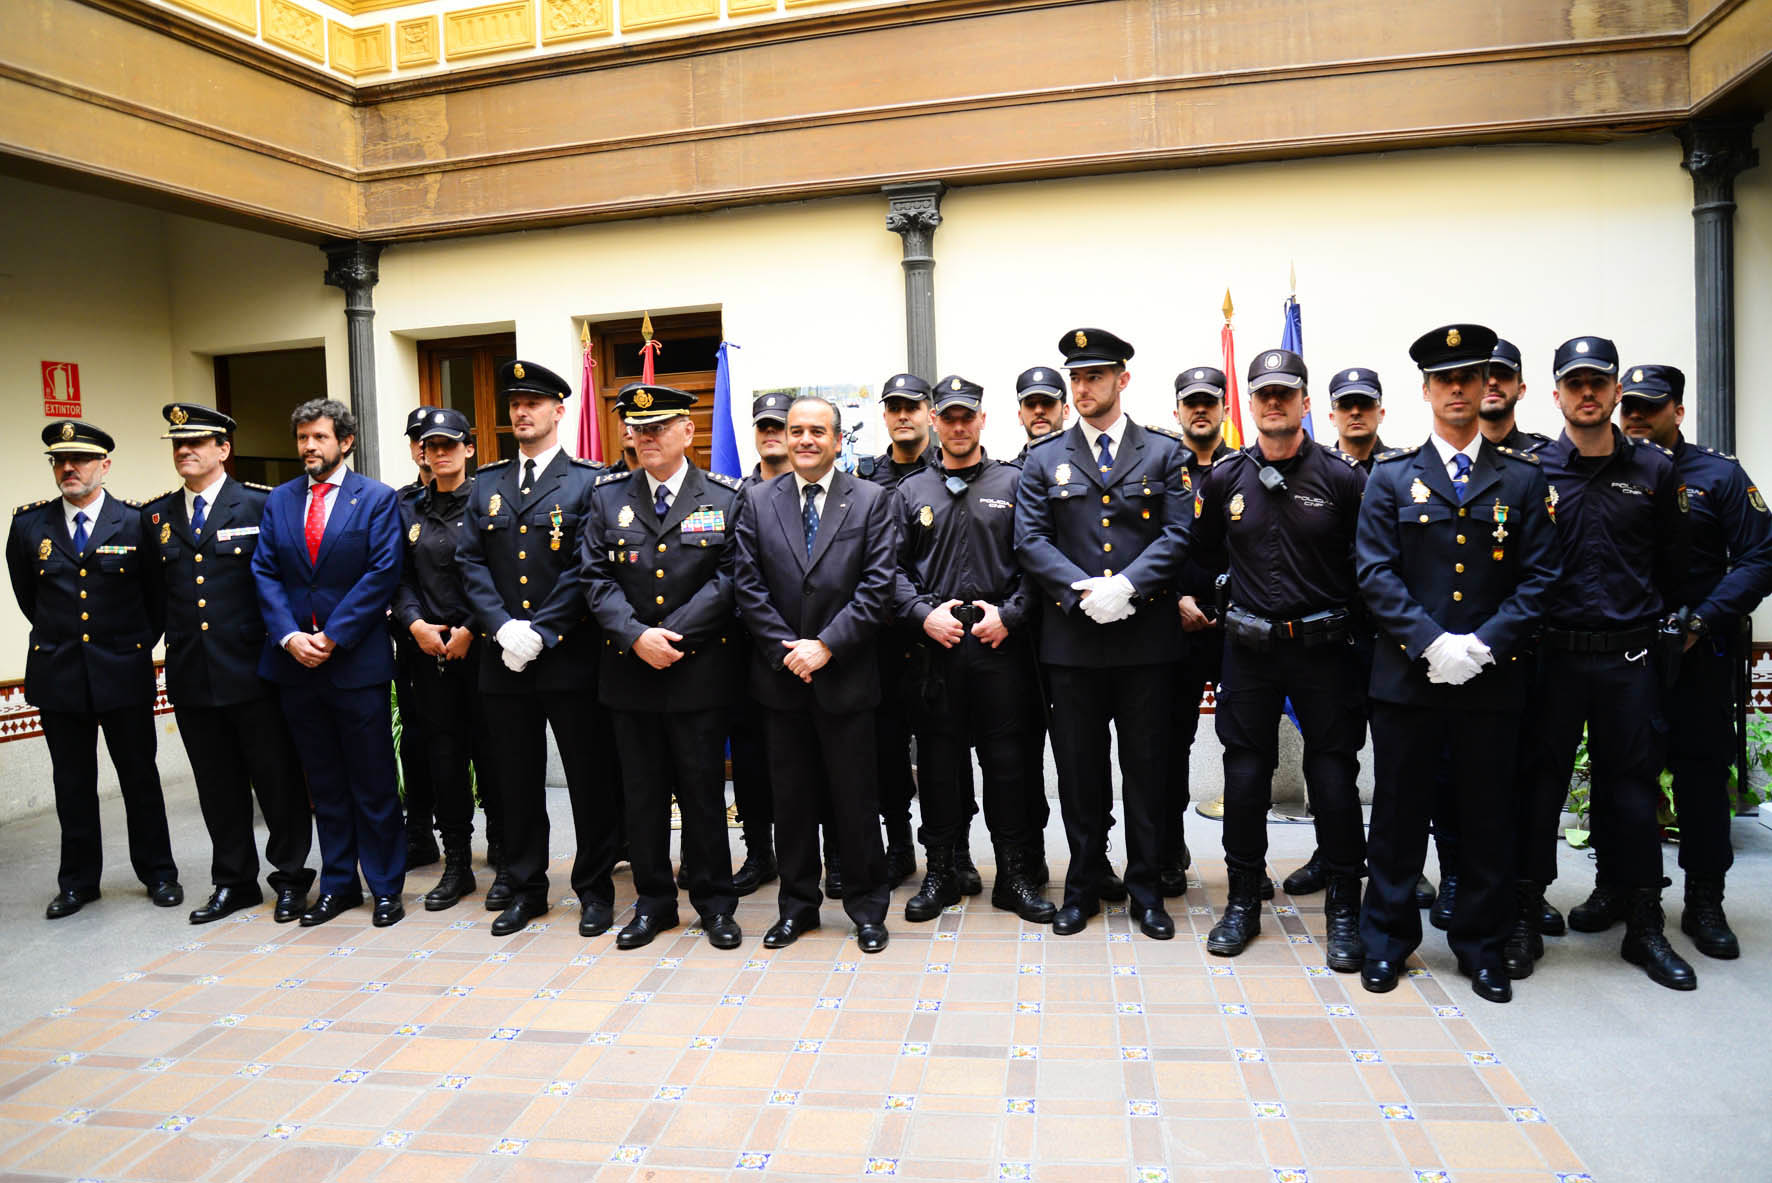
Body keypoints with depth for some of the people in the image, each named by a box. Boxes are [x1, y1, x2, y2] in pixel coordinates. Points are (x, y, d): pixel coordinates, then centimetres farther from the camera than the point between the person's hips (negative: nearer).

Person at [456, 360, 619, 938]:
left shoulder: (589, 481, -1)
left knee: (589, 777, 4)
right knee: (516, 778, 12)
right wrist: (503, 627, -9)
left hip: (570, 656, -4)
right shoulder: (485, 484, 13)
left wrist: (540, 632, -15)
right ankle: (525, 886, 26)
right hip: (502, 659, 4)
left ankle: (594, 888, 18)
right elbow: (471, 562, 6)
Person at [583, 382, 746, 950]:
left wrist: (673, 635, -14)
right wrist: (637, 636, -13)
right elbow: (596, 577, 1)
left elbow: (728, 579, -5)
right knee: (641, 792, 11)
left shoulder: (725, 497, 1)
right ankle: (653, 901, 25)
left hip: (699, 669, -2)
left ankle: (714, 903, 20)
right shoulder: (607, 496, 7)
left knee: (703, 790, 5)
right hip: (628, 670, 2)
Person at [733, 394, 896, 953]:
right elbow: (748, 586, 2)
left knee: (855, 799, 6)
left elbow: (877, 587, -7)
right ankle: (797, 905, 26)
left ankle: (866, 907, 21)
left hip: (847, 675, -2)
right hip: (781, 676, 2)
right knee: (791, 797, 11)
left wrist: (826, 645, -14)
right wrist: (786, 648, -9)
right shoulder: (758, 502, 7)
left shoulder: (871, 500, 1)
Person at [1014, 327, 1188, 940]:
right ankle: (1083, 886, 23)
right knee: (1079, 769, 8)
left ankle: (1146, 889, 21)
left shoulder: (1164, 453, 7)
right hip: (1071, 638, 1)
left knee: (1147, 769, 7)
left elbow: (1178, 535, -2)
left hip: (1147, 636, 0)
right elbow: (1030, 542, 0)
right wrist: (1083, 590, -14)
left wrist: (1126, 587, -16)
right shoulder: (1044, 460, 9)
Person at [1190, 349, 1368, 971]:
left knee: (1334, 778, 4)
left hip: (1324, 647, -2)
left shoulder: (1343, 477, -3)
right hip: (1249, 650, 2)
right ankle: (1243, 902, 21)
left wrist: (1355, 626, 2)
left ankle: (1344, 911, 18)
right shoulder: (1224, 478, 3)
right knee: (1245, 774, 7)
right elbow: (1202, 551, 15)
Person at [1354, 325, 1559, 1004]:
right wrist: (1431, 642, -14)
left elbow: (1538, 577, 3)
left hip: (1493, 679, 1)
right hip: (1407, 675, -1)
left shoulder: (1522, 478, 8)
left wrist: (1484, 644, -11)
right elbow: (1376, 574, -2)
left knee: (1489, 817, 9)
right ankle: (1387, 940, 21)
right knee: (1399, 813, 6)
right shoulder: (1391, 476, 5)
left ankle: (1482, 947, 24)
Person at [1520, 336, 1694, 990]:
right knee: (1540, 784, 5)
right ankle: (1525, 921, 16)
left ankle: (1645, 928, 23)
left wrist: (1653, 625, 9)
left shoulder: (1656, 470, 6)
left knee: (1634, 787, 9)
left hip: (1630, 658, 2)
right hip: (1552, 656, -2)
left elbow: (1674, 565, 12)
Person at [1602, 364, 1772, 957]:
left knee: (1701, 773, 4)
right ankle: (1613, 888, 21)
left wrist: (1699, 623, -12)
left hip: (1696, 657, -1)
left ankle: (1704, 902, 17)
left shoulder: (1719, 475, 2)